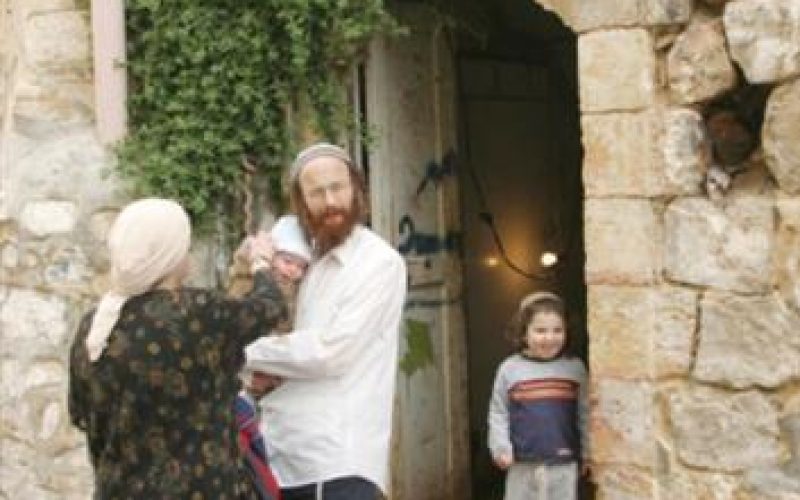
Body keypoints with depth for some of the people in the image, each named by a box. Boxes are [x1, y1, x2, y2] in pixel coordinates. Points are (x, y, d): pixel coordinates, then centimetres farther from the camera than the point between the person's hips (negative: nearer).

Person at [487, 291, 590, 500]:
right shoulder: (510, 368, -3)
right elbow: (498, 412, 2)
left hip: (563, 463, 0)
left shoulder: (574, 368, -2)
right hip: (523, 463, 0)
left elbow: (584, 413, 3)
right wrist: (501, 447, -8)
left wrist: (586, 452, 2)